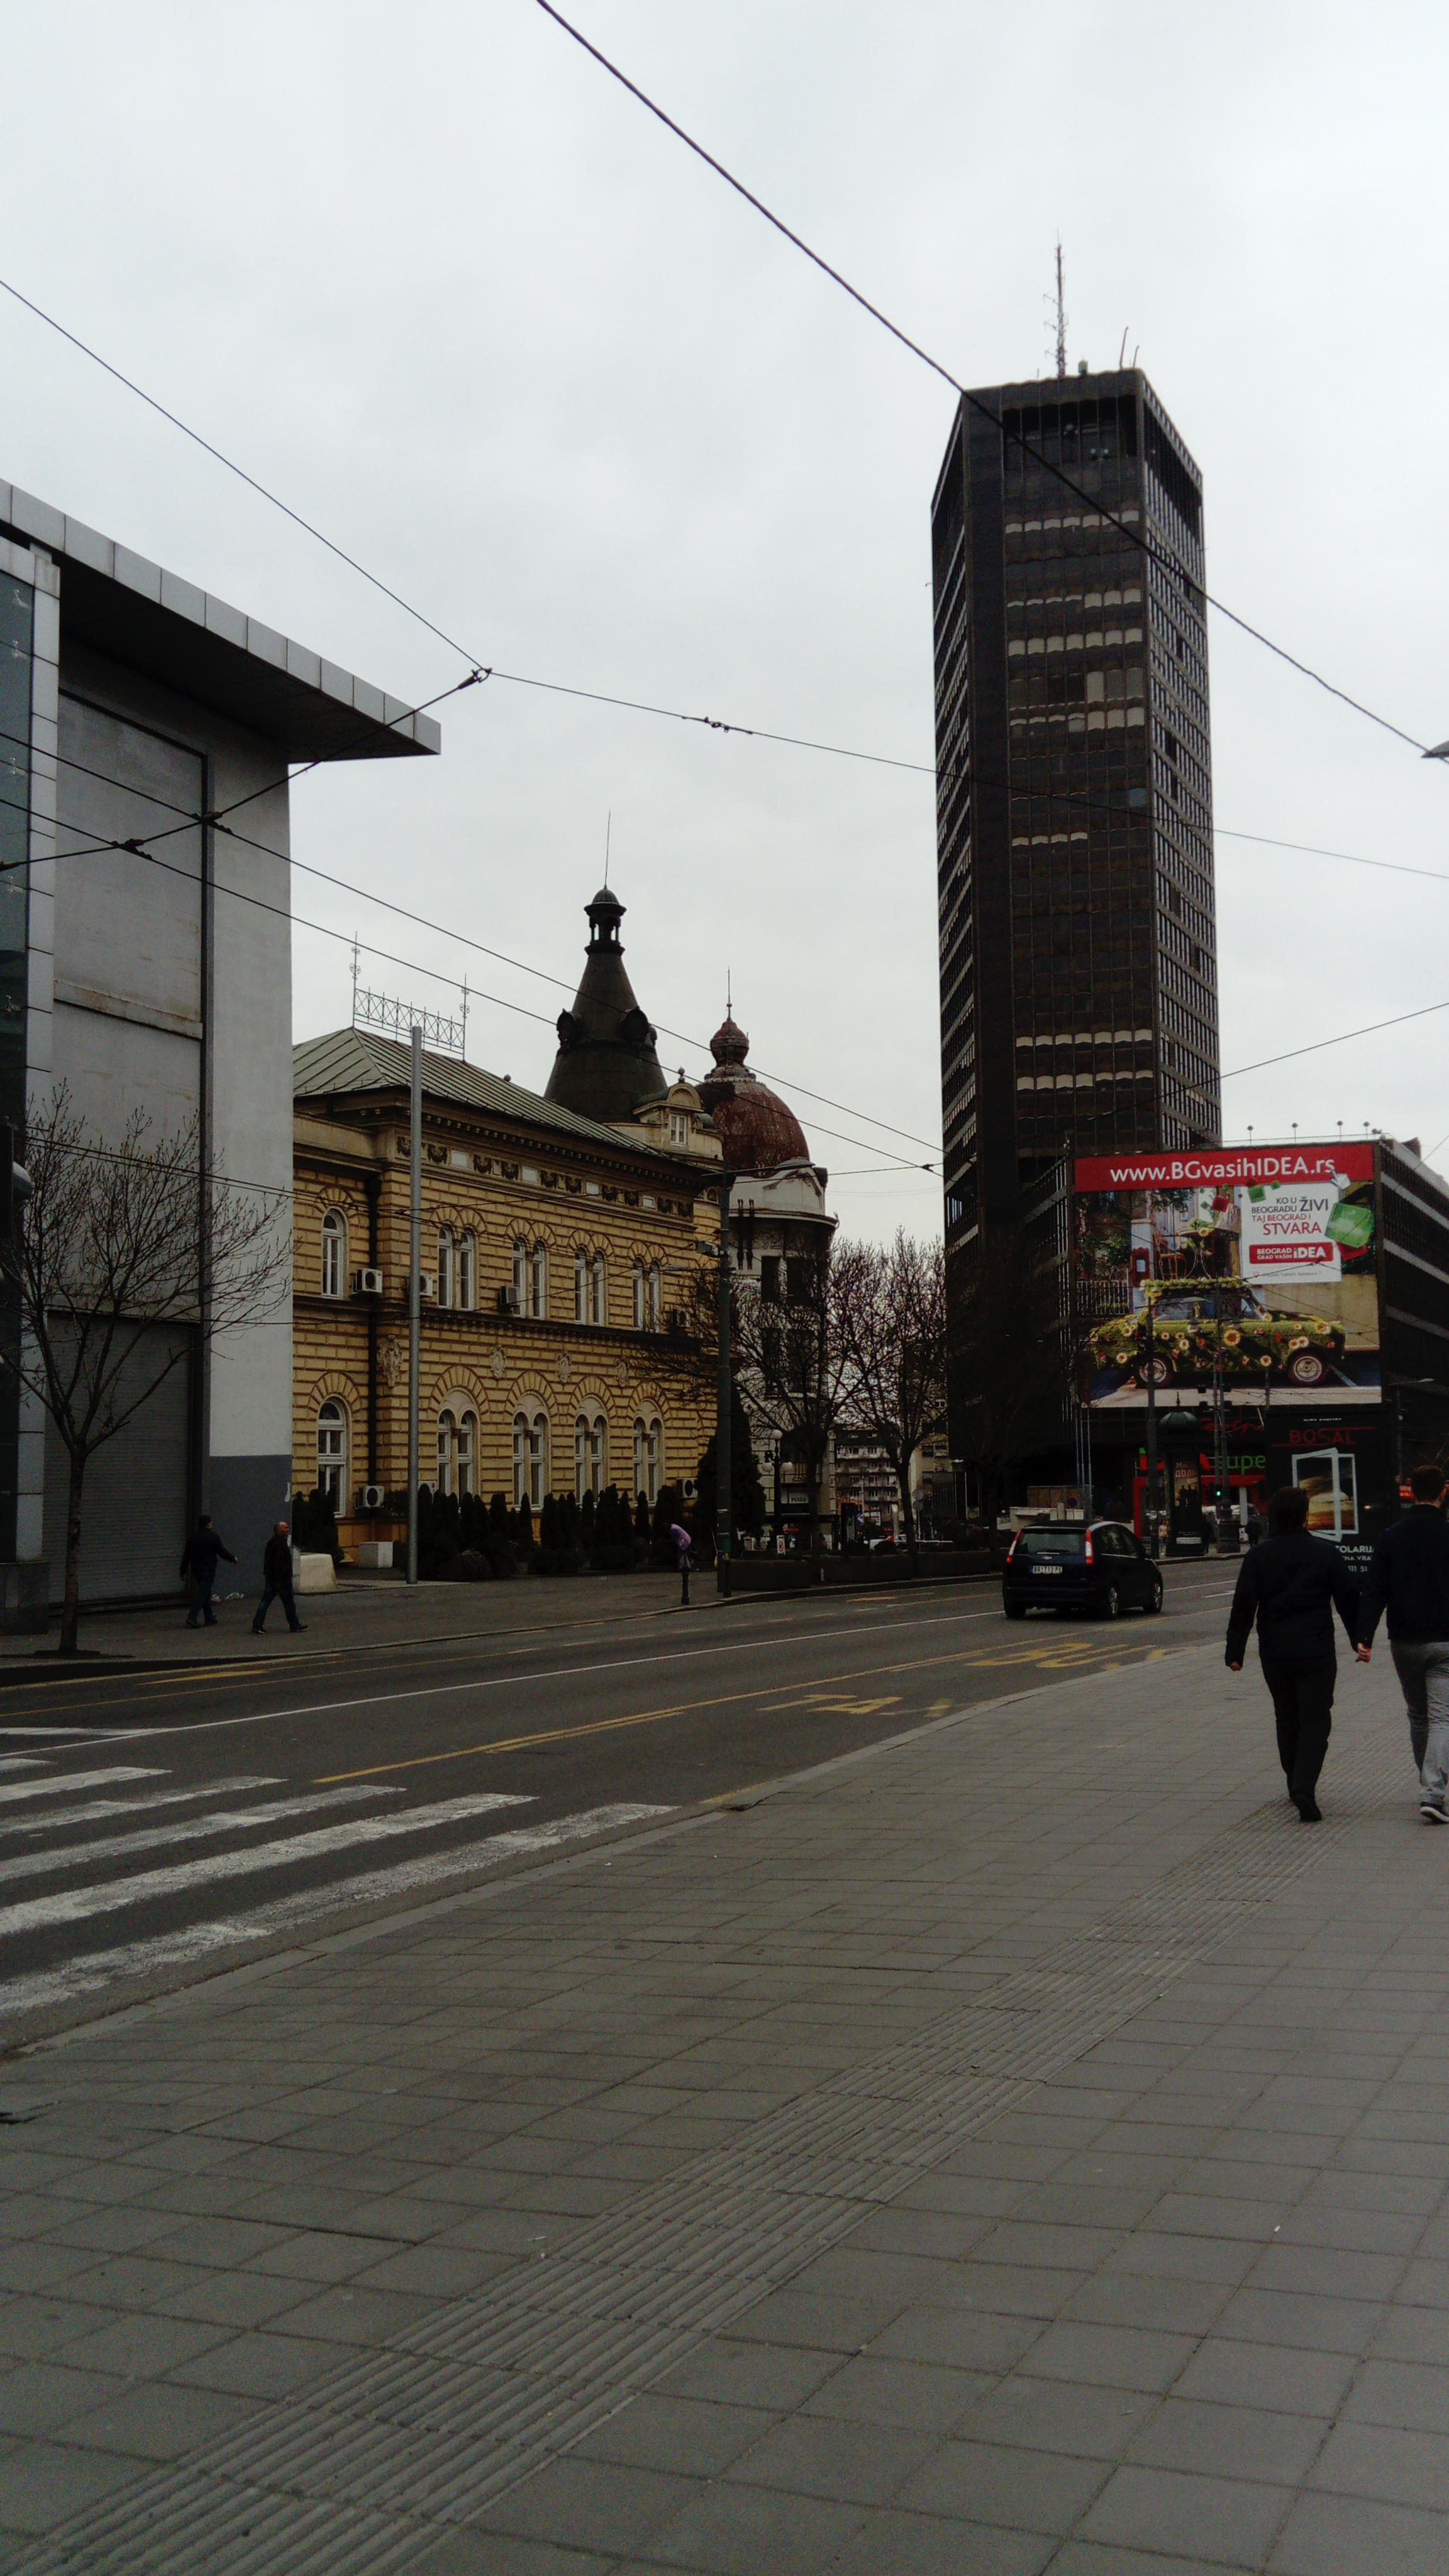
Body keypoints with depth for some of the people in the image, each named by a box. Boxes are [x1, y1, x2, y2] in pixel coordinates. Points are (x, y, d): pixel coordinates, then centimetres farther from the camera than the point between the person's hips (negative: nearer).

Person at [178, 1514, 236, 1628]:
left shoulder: (193, 1538, 8)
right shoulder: (213, 1537, -9)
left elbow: (186, 1557, 10)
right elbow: (222, 1552, -8)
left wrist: (183, 1572, 15)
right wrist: (233, 1559, 10)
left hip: (196, 1570, 6)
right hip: (208, 1570, -6)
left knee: (205, 1593, 17)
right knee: (203, 1594, -7)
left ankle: (210, 1618, 21)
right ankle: (192, 1618, -19)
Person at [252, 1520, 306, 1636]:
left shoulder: (272, 1543, 16)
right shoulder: (280, 1544, -16)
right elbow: (279, 1562, -23)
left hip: (270, 1577, 9)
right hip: (281, 1578, -9)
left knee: (265, 1602, 5)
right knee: (289, 1602, 3)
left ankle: (257, 1626, -1)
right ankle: (295, 1625, 12)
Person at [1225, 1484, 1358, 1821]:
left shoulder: (1258, 1556, 0)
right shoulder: (1325, 1553, -3)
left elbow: (1243, 1606, -3)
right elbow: (1348, 1600, 2)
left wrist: (1235, 1651, 0)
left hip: (1274, 1654, 2)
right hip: (1316, 1652, -2)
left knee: (1287, 1717, 18)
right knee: (1315, 1719, -1)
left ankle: (1296, 1784, 25)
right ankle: (1304, 1787, -19)